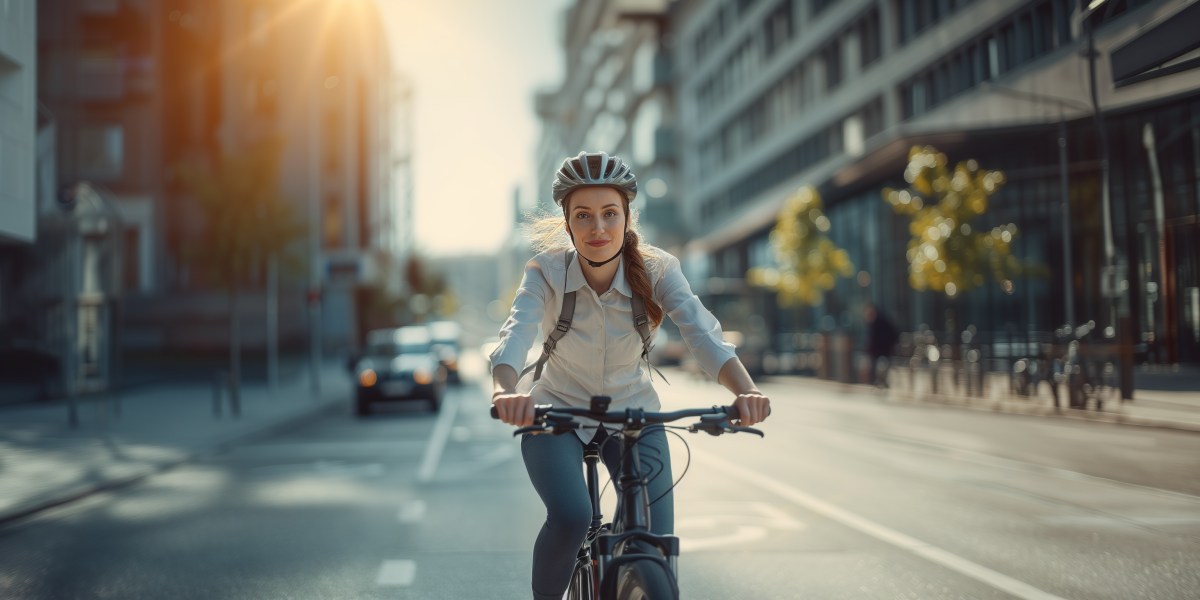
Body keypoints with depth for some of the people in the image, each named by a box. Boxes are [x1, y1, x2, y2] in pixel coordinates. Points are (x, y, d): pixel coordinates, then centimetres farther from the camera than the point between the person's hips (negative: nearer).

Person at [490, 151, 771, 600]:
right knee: (570, 516, -28)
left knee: (657, 544, -12)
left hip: (633, 413, 2)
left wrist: (745, 391, -50)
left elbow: (702, 332, -31)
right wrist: (506, 391, -56)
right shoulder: (547, 271, -19)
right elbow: (516, 333, -34)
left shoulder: (656, 269, -17)